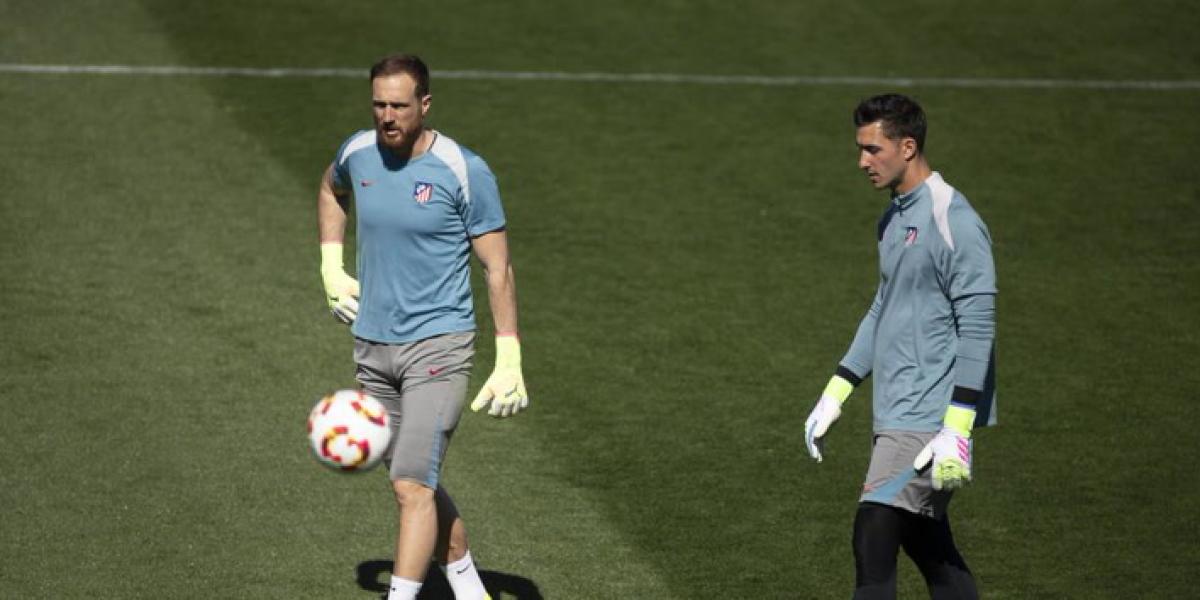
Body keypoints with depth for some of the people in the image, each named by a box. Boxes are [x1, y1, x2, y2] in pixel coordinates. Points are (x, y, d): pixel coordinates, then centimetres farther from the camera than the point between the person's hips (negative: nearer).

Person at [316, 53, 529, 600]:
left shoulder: (464, 170, -14)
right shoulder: (358, 153, 0)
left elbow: (498, 269, -9)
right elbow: (331, 190, 27)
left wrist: (508, 362, -14)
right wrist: (331, 269, 15)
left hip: (438, 344, -6)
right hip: (372, 345, 6)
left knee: (413, 486, -16)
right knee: (415, 484, 14)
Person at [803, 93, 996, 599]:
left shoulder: (954, 222, -14)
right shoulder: (894, 219, 14)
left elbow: (977, 329, -17)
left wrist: (957, 431, -22)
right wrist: (833, 396, 22)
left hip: (929, 417, -9)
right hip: (895, 414, 9)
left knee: (873, 538, -12)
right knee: (925, 542, 10)